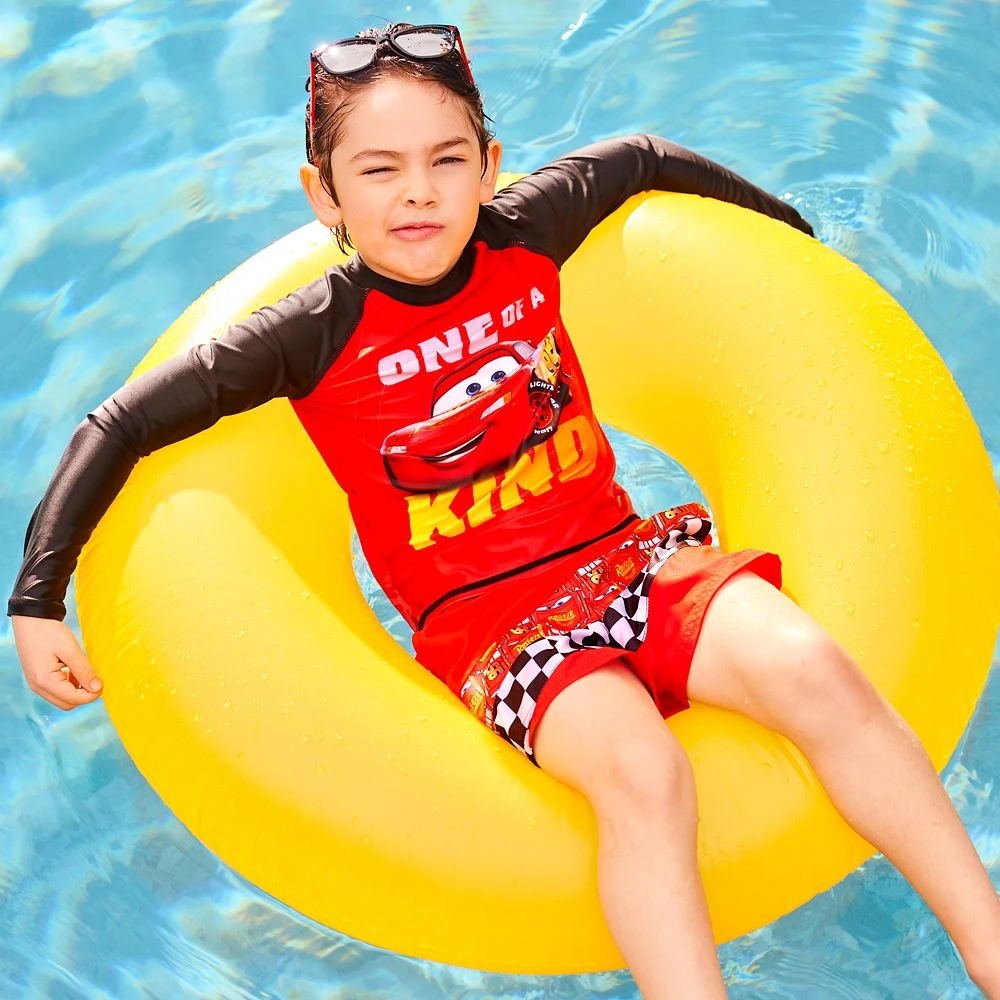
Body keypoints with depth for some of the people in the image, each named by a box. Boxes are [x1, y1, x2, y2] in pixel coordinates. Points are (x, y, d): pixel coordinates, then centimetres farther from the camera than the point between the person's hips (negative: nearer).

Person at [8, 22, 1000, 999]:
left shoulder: (523, 238, 2)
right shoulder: (318, 335, -8)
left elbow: (639, 157, 21)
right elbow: (121, 424, -4)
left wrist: (787, 224, 31)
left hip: (623, 546, 4)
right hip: (483, 616, -3)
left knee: (811, 667, -23)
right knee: (639, 771, -34)